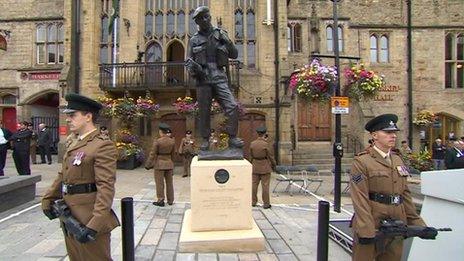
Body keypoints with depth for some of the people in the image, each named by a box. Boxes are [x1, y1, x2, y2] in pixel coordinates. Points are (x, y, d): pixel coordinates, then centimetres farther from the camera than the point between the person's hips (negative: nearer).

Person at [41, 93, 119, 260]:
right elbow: (63, 175, 18)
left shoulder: (103, 145, -18)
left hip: (89, 218, -8)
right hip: (69, 216, 9)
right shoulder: (72, 142, 10)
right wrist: (48, 199, 14)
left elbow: (106, 187, -23)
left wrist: (95, 224, -27)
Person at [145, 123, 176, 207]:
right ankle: (170, 200, 20)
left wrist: (147, 165, -2)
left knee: (160, 183, 5)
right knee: (169, 183, 12)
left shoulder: (157, 141, -15)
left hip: (159, 164, -5)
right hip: (169, 163, 5)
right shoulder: (172, 141, 0)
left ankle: (160, 201, 11)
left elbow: (152, 154, -11)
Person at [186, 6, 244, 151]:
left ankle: (232, 138, -4)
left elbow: (235, 55, 12)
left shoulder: (220, 34, 12)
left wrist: (227, 42, -6)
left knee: (232, 107, -14)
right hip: (203, 79, 0)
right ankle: (205, 140, 18)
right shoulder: (194, 40, 11)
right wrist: (192, 68, -10)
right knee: (204, 112, 3)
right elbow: (188, 62, 13)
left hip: (219, 78, 0)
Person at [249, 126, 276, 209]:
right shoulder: (266, 144, -15)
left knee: (254, 184, 11)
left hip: (255, 166, 4)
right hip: (265, 166, -4)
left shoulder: (252, 143, -2)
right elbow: (270, 156, -9)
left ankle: (253, 202, 20)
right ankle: (266, 203, 8)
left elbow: (251, 156, 8)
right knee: (265, 185, 1)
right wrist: (273, 165, 6)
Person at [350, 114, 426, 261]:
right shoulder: (361, 162, -11)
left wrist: (416, 222, 11)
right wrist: (366, 231, -20)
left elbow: (405, 194, 15)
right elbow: (360, 199, -17)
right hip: (371, 226, -6)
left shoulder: (398, 160, 11)